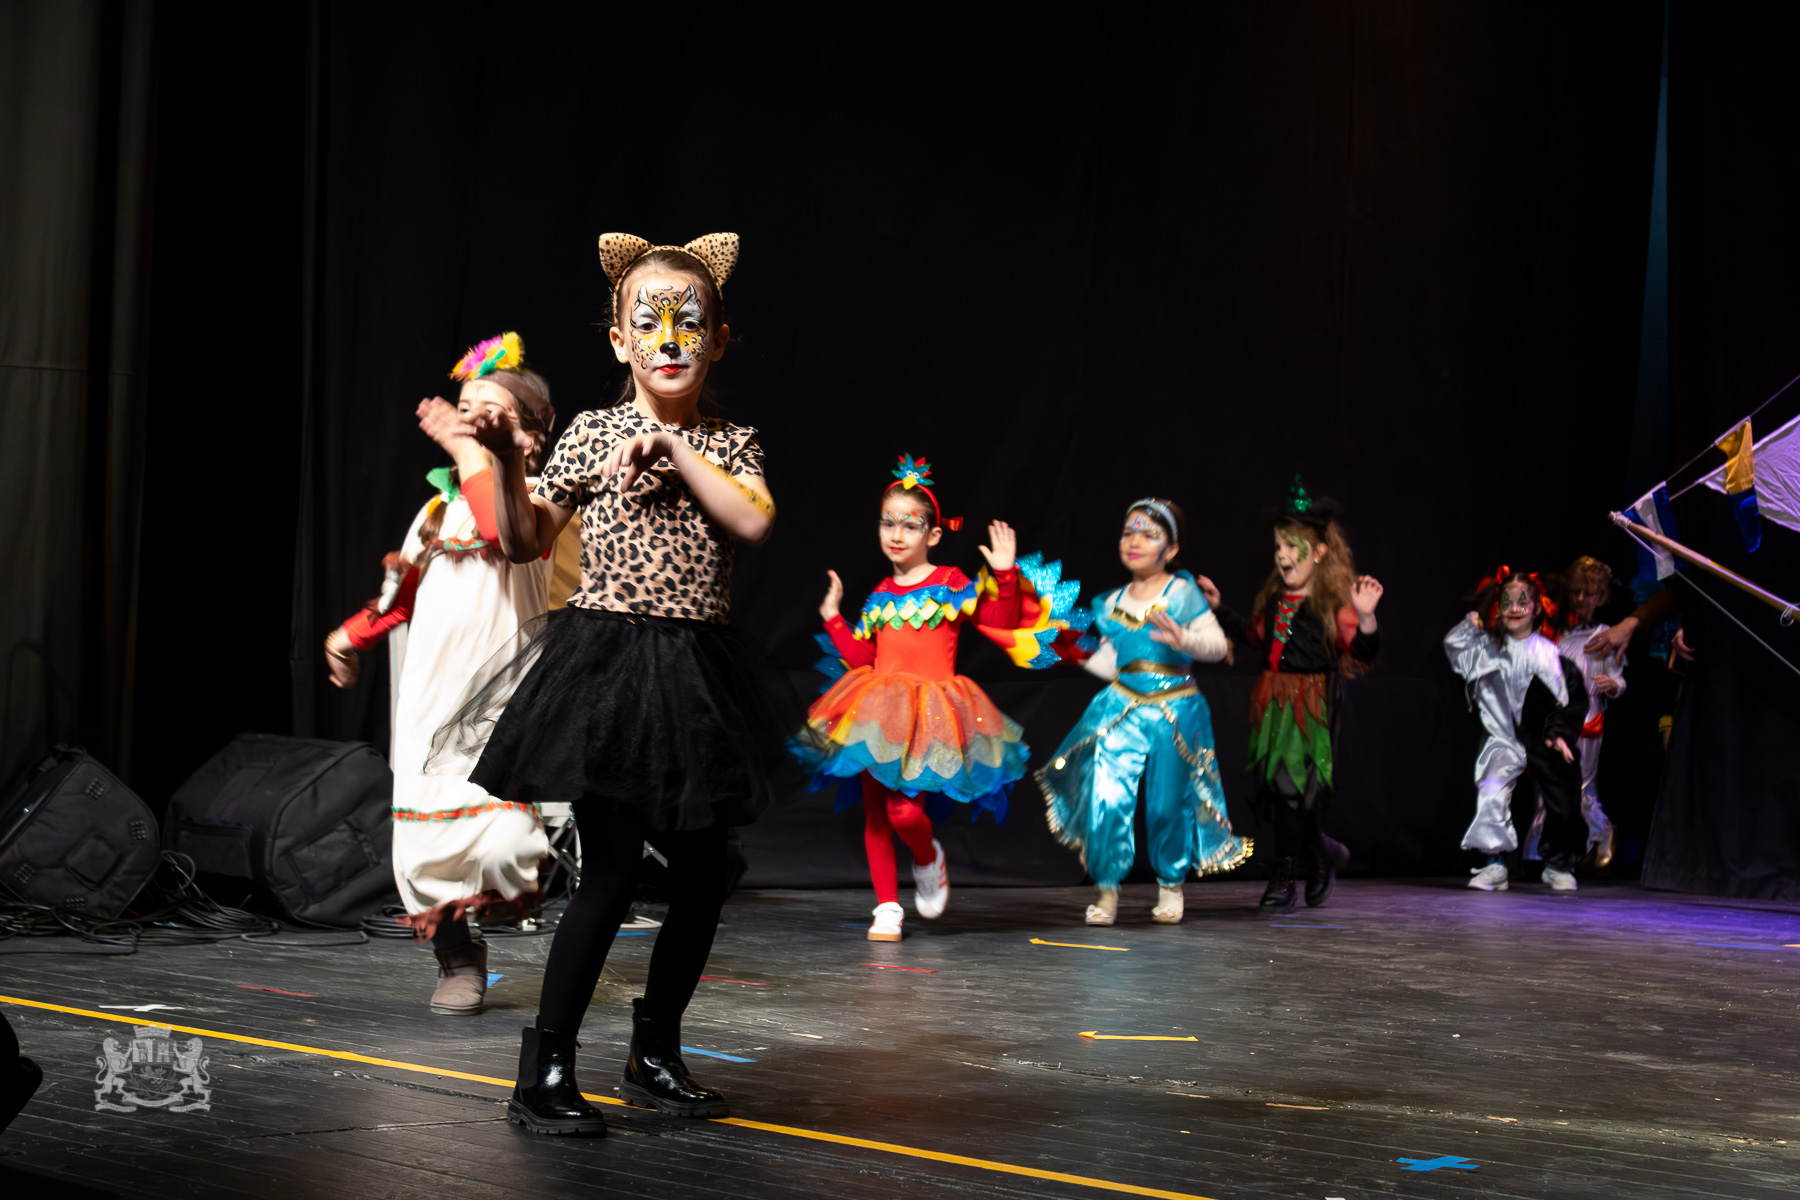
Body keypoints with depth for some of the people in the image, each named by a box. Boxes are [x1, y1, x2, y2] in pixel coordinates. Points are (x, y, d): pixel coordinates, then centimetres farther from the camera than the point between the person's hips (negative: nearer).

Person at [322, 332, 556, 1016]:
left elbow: (504, 528, -28)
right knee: (425, 843, 2)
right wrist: (354, 632, 23)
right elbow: (405, 593, 30)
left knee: (502, 843, -19)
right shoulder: (439, 506, 18)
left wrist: (468, 449, -22)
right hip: (433, 697, 6)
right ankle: (459, 960, 18)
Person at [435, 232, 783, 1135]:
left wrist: (676, 450, -11)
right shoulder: (592, 433, 1)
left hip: (698, 671, 4)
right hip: (607, 661, -4)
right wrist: (506, 465, -14)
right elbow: (525, 544, 2)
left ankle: (655, 1051, 26)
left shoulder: (728, 444, 9)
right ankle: (545, 1073, 1)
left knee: (703, 874, 8)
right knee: (611, 871, -8)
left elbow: (753, 522, -10)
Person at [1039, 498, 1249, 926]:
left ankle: (1171, 884, 29)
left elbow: (1217, 645, -11)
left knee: (1168, 803, 5)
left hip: (1175, 714, -3)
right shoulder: (1111, 603, 9)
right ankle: (1107, 888, 2)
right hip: (1122, 709, 3)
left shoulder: (1182, 593, -3)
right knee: (1106, 796, -12)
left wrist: (1182, 639, -28)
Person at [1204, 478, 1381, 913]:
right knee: (1273, 784, 7)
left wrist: (1365, 617, -34)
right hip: (1273, 700, 7)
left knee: (1292, 785, -7)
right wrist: (1219, 608, 30)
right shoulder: (1274, 596, 11)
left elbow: (1363, 651, -17)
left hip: (1312, 702, -7)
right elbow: (1257, 637, 28)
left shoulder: (1332, 601, -10)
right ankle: (1323, 853, 28)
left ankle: (1285, 878, 4)